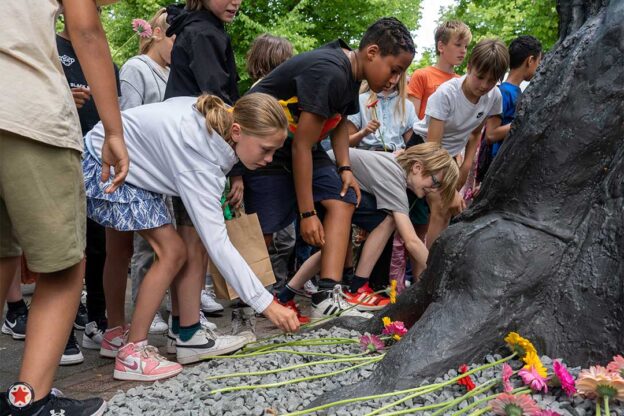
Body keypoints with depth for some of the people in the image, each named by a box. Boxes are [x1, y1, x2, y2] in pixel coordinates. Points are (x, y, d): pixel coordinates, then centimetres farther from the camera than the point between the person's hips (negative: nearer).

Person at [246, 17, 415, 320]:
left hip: (301, 146, 10)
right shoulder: (329, 73, -28)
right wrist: (307, 213, -21)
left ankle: (326, 296, -8)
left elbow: (339, 121, 18)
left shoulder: (351, 72, 1)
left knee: (342, 200, -2)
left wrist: (344, 167, 2)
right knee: (262, 230, -11)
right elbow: (302, 146, -26)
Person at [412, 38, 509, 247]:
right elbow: (432, 147, -31)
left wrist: (467, 164, -6)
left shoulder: (494, 97, -14)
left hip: (451, 153, 6)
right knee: (440, 207, -17)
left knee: (448, 209, 0)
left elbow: (475, 133, 5)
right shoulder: (446, 93, -31)